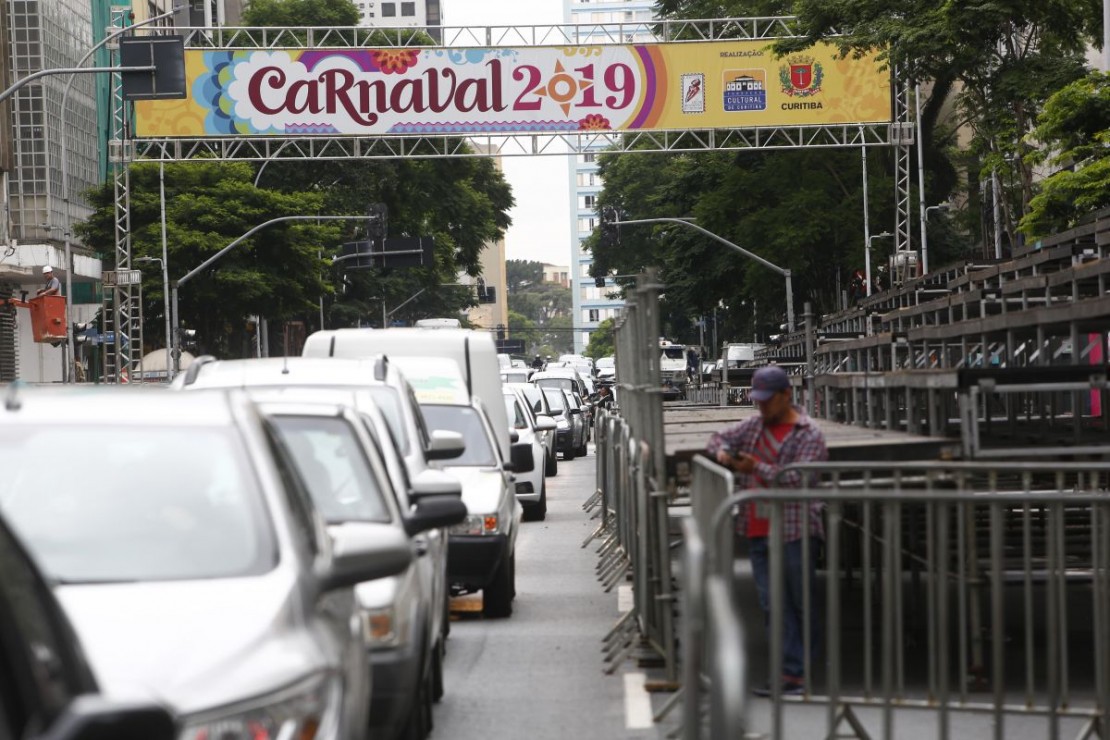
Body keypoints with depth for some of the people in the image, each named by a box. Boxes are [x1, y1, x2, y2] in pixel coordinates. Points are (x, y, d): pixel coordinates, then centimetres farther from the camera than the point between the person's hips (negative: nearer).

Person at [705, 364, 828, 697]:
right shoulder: (754, 426, 14)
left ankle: (797, 672, 5)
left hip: (794, 532, -6)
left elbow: (799, 479, -15)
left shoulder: (808, 434, -5)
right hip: (758, 532, 6)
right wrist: (722, 453, 4)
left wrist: (758, 469, -18)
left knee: (801, 603, 1)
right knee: (773, 605, 1)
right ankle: (790, 673, 1)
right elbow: (720, 438, 27)